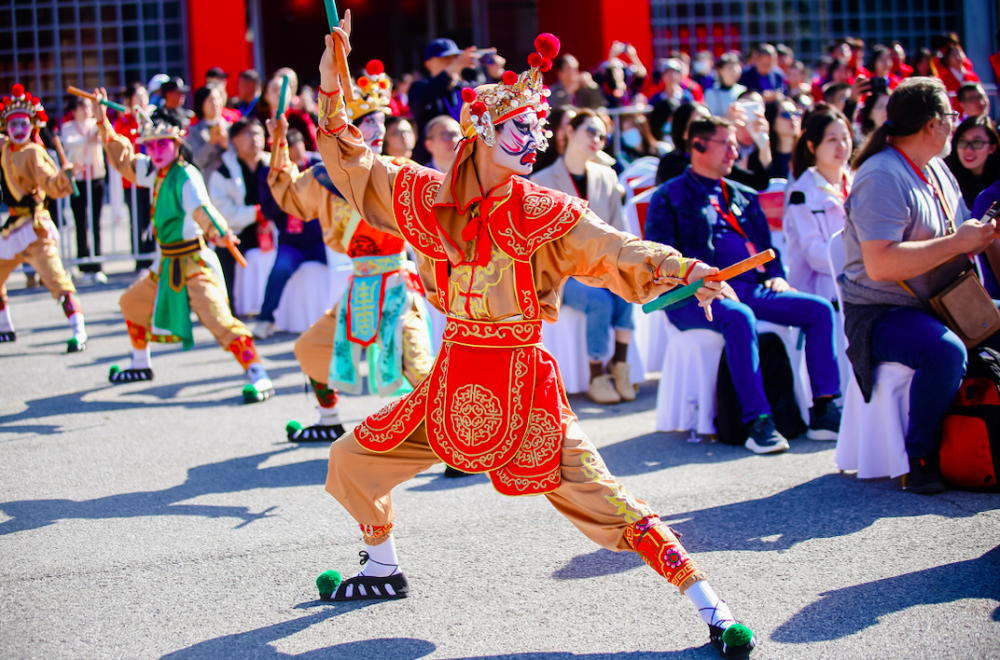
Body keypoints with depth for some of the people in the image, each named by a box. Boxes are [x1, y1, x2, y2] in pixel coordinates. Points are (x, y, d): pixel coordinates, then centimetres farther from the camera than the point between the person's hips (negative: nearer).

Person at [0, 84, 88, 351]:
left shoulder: (33, 153, -12)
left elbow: (51, 184, -26)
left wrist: (62, 177, -45)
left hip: (34, 226, -8)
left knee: (56, 278, -17)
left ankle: (79, 333, -21)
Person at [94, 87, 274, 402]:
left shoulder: (186, 175, -16)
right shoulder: (154, 172, 9)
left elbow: (201, 208, -33)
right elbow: (123, 158, 25)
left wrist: (219, 232, -52)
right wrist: (103, 122, 19)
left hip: (194, 261, -9)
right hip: (167, 263, 9)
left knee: (218, 319, -22)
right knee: (132, 302, 24)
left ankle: (259, 378, -27)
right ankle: (141, 364, 43)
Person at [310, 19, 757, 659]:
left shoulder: (545, 213, -7)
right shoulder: (429, 196, 2)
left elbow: (618, 252, -17)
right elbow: (351, 162, 12)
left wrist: (683, 270, -34)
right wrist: (333, 85, 4)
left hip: (521, 379, -4)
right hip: (454, 376, 4)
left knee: (595, 494, -11)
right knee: (353, 457, 11)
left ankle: (710, 605, -6)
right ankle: (383, 569, 36)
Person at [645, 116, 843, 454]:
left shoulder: (744, 196, 27)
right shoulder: (669, 197, 7)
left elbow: (765, 246, 28)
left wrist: (775, 275, 5)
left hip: (754, 288, 6)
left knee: (820, 309, -13)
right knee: (739, 317, -38)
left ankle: (823, 412, -15)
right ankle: (758, 421, -39)